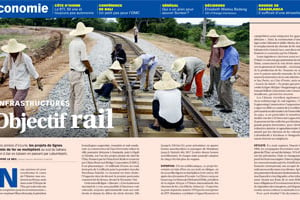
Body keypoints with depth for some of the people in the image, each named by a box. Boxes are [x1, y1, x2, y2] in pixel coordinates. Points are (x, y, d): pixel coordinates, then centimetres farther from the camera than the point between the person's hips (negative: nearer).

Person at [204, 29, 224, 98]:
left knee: (217, 80, -5)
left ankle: (219, 94, 2)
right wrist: (209, 62, 22)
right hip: (212, 64, 8)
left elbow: (222, 56, -19)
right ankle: (210, 92, 26)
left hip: (217, 65, -8)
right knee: (211, 79, 16)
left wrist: (218, 64, -23)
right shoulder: (212, 44, 12)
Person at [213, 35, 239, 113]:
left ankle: (228, 108, 12)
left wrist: (233, 76, -21)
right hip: (223, 76, 10)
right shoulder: (227, 50, 8)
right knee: (220, 89, 22)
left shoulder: (232, 52, -25)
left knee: (225, 92, -1)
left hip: (228, 77, -10)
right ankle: (223, 104, 38)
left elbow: (235, 66, -25)